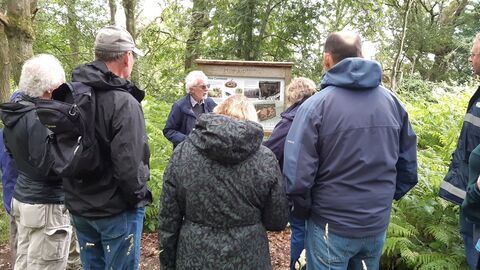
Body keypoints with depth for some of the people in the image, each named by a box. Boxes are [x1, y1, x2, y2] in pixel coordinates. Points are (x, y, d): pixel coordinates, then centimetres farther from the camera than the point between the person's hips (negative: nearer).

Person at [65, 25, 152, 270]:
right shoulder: (123, 102, -22)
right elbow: (128, 164, -27)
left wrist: (76, 194, 18)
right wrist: (138, 197, -9)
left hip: (78, 206, 7)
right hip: (116, 210, -7)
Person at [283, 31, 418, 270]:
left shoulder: (315, 105, -18)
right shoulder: (392, 102, -3)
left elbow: (297, 174, -22)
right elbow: (408, 167, 4)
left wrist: (303, 210, -3)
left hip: (331, 225, -4)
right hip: (378, 224, 5)